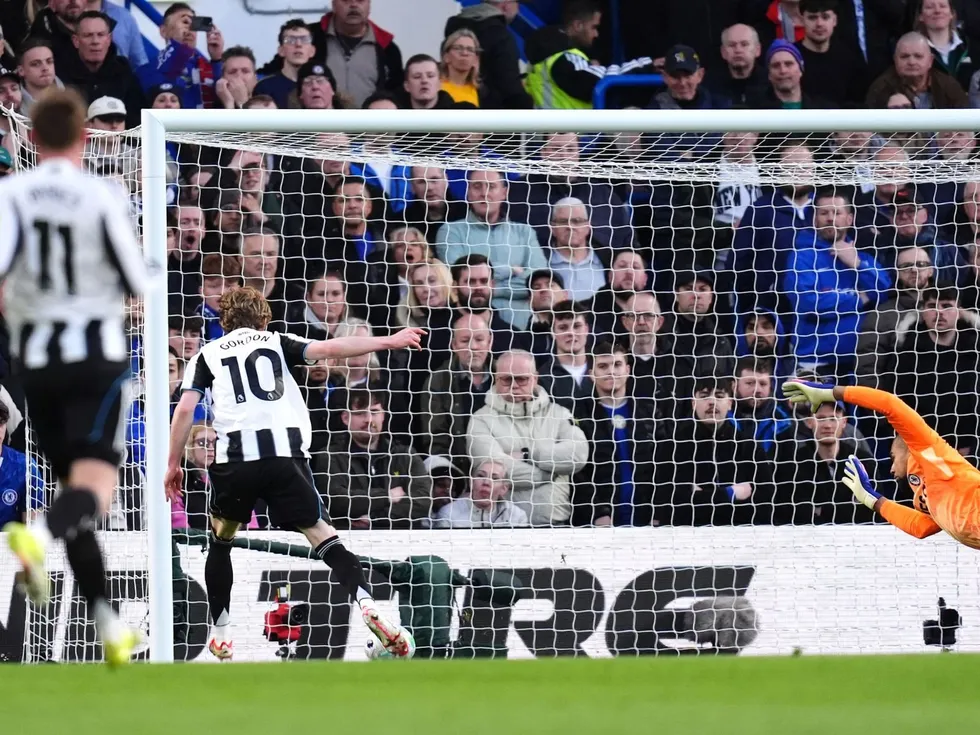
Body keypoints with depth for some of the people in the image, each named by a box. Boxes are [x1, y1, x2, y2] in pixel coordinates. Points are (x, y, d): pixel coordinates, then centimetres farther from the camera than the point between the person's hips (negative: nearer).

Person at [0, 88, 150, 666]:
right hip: (98, 355, -4)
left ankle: (107, 619, 17)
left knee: (72, 482, 16)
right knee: (93, 487, -13)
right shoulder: (104, 198, -8)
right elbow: (139, 286, -5)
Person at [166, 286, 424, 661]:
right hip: (285, 455, 0)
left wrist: (173, 465, 13)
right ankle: (366, 604, -19)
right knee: (320, 533, 4)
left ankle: (220, 636, 19)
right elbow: (328, 349, 4)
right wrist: (389, 342, 4)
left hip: (234, 459, 0)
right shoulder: (277, 343, 19)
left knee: (220, 539, 22)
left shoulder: (208, 355, 19)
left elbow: (185, 409, 8)